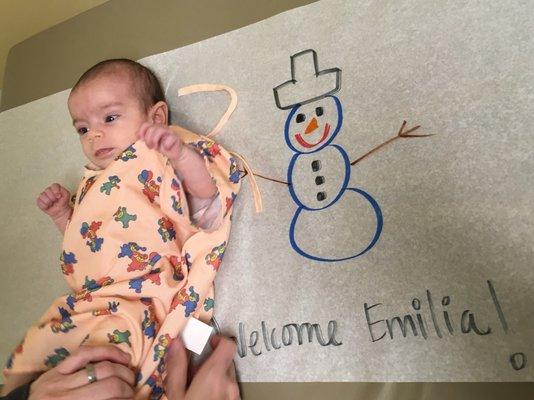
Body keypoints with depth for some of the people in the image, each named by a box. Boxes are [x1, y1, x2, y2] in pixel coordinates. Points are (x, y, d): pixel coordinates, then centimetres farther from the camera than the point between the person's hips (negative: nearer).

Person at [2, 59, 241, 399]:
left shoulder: (158, 162, -4)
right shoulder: (95, 183, 21)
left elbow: (206, 196, -21)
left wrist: (181, 153, -35)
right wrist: (62, 214, 17)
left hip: (134, 303, -8)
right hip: (82, 303, 9)